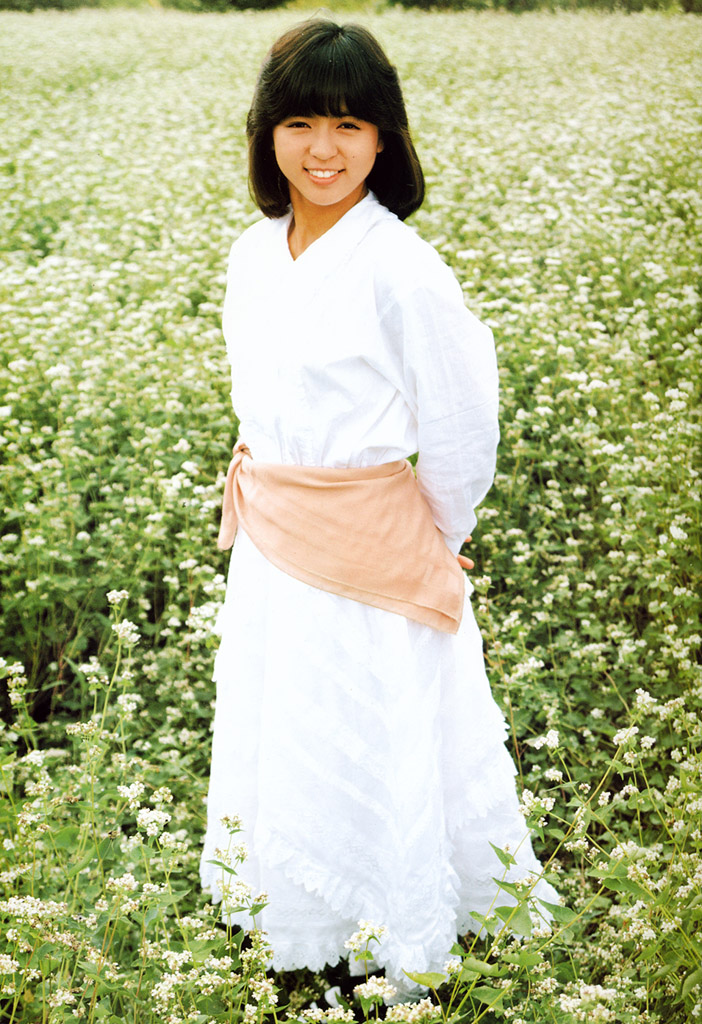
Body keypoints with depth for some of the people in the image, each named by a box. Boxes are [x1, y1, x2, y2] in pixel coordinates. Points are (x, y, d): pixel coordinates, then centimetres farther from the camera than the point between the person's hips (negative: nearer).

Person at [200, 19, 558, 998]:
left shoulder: (401, 267, -19)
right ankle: (295, 942, 40)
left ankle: (398, 953, 29)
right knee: (276, 754, 19)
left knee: (373, 765, 7)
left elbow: (462, 438, -12)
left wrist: (423, 550, -2)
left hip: (373, 567, -7)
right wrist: (260, 498, 14)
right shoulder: (253, 255, 2)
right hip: (268, 556, 7)